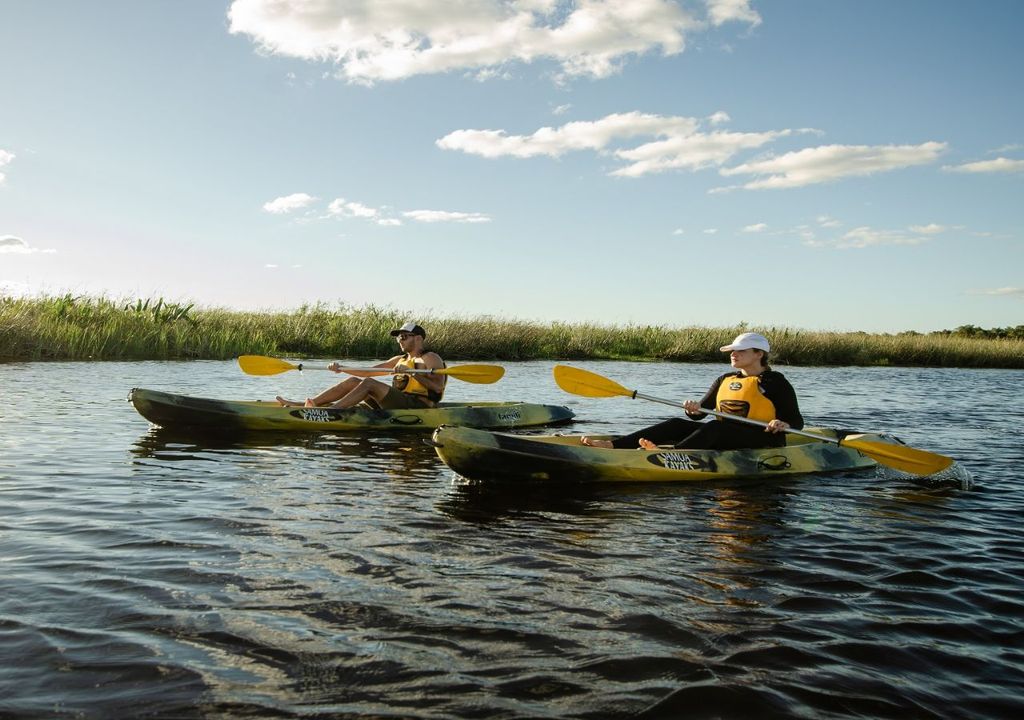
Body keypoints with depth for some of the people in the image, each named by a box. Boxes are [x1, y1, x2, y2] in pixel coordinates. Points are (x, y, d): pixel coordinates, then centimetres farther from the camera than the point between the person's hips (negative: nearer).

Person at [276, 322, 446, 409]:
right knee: (354, 381, 0)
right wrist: (341, 368, 8)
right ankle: (307, 404, -7)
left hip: (417, 406, -8)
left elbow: (438, 387, -18)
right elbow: (367, 372, 21)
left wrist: (412, 373, -24)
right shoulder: (399, 360, 24)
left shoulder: (431, 359, -1)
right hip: (397, 404, 8)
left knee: (368, 383, -23)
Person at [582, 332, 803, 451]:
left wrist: (783, 424, -22)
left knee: (714, 427, -34)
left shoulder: (775, 382, 1)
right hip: (723, 438, 5)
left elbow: (797, 421, 0)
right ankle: (612, 445, -32)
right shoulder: (725, 380, 17)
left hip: (762, 442, -5)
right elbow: (700, 412, 16)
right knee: (678, 424, -16)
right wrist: (694, 409, -8)